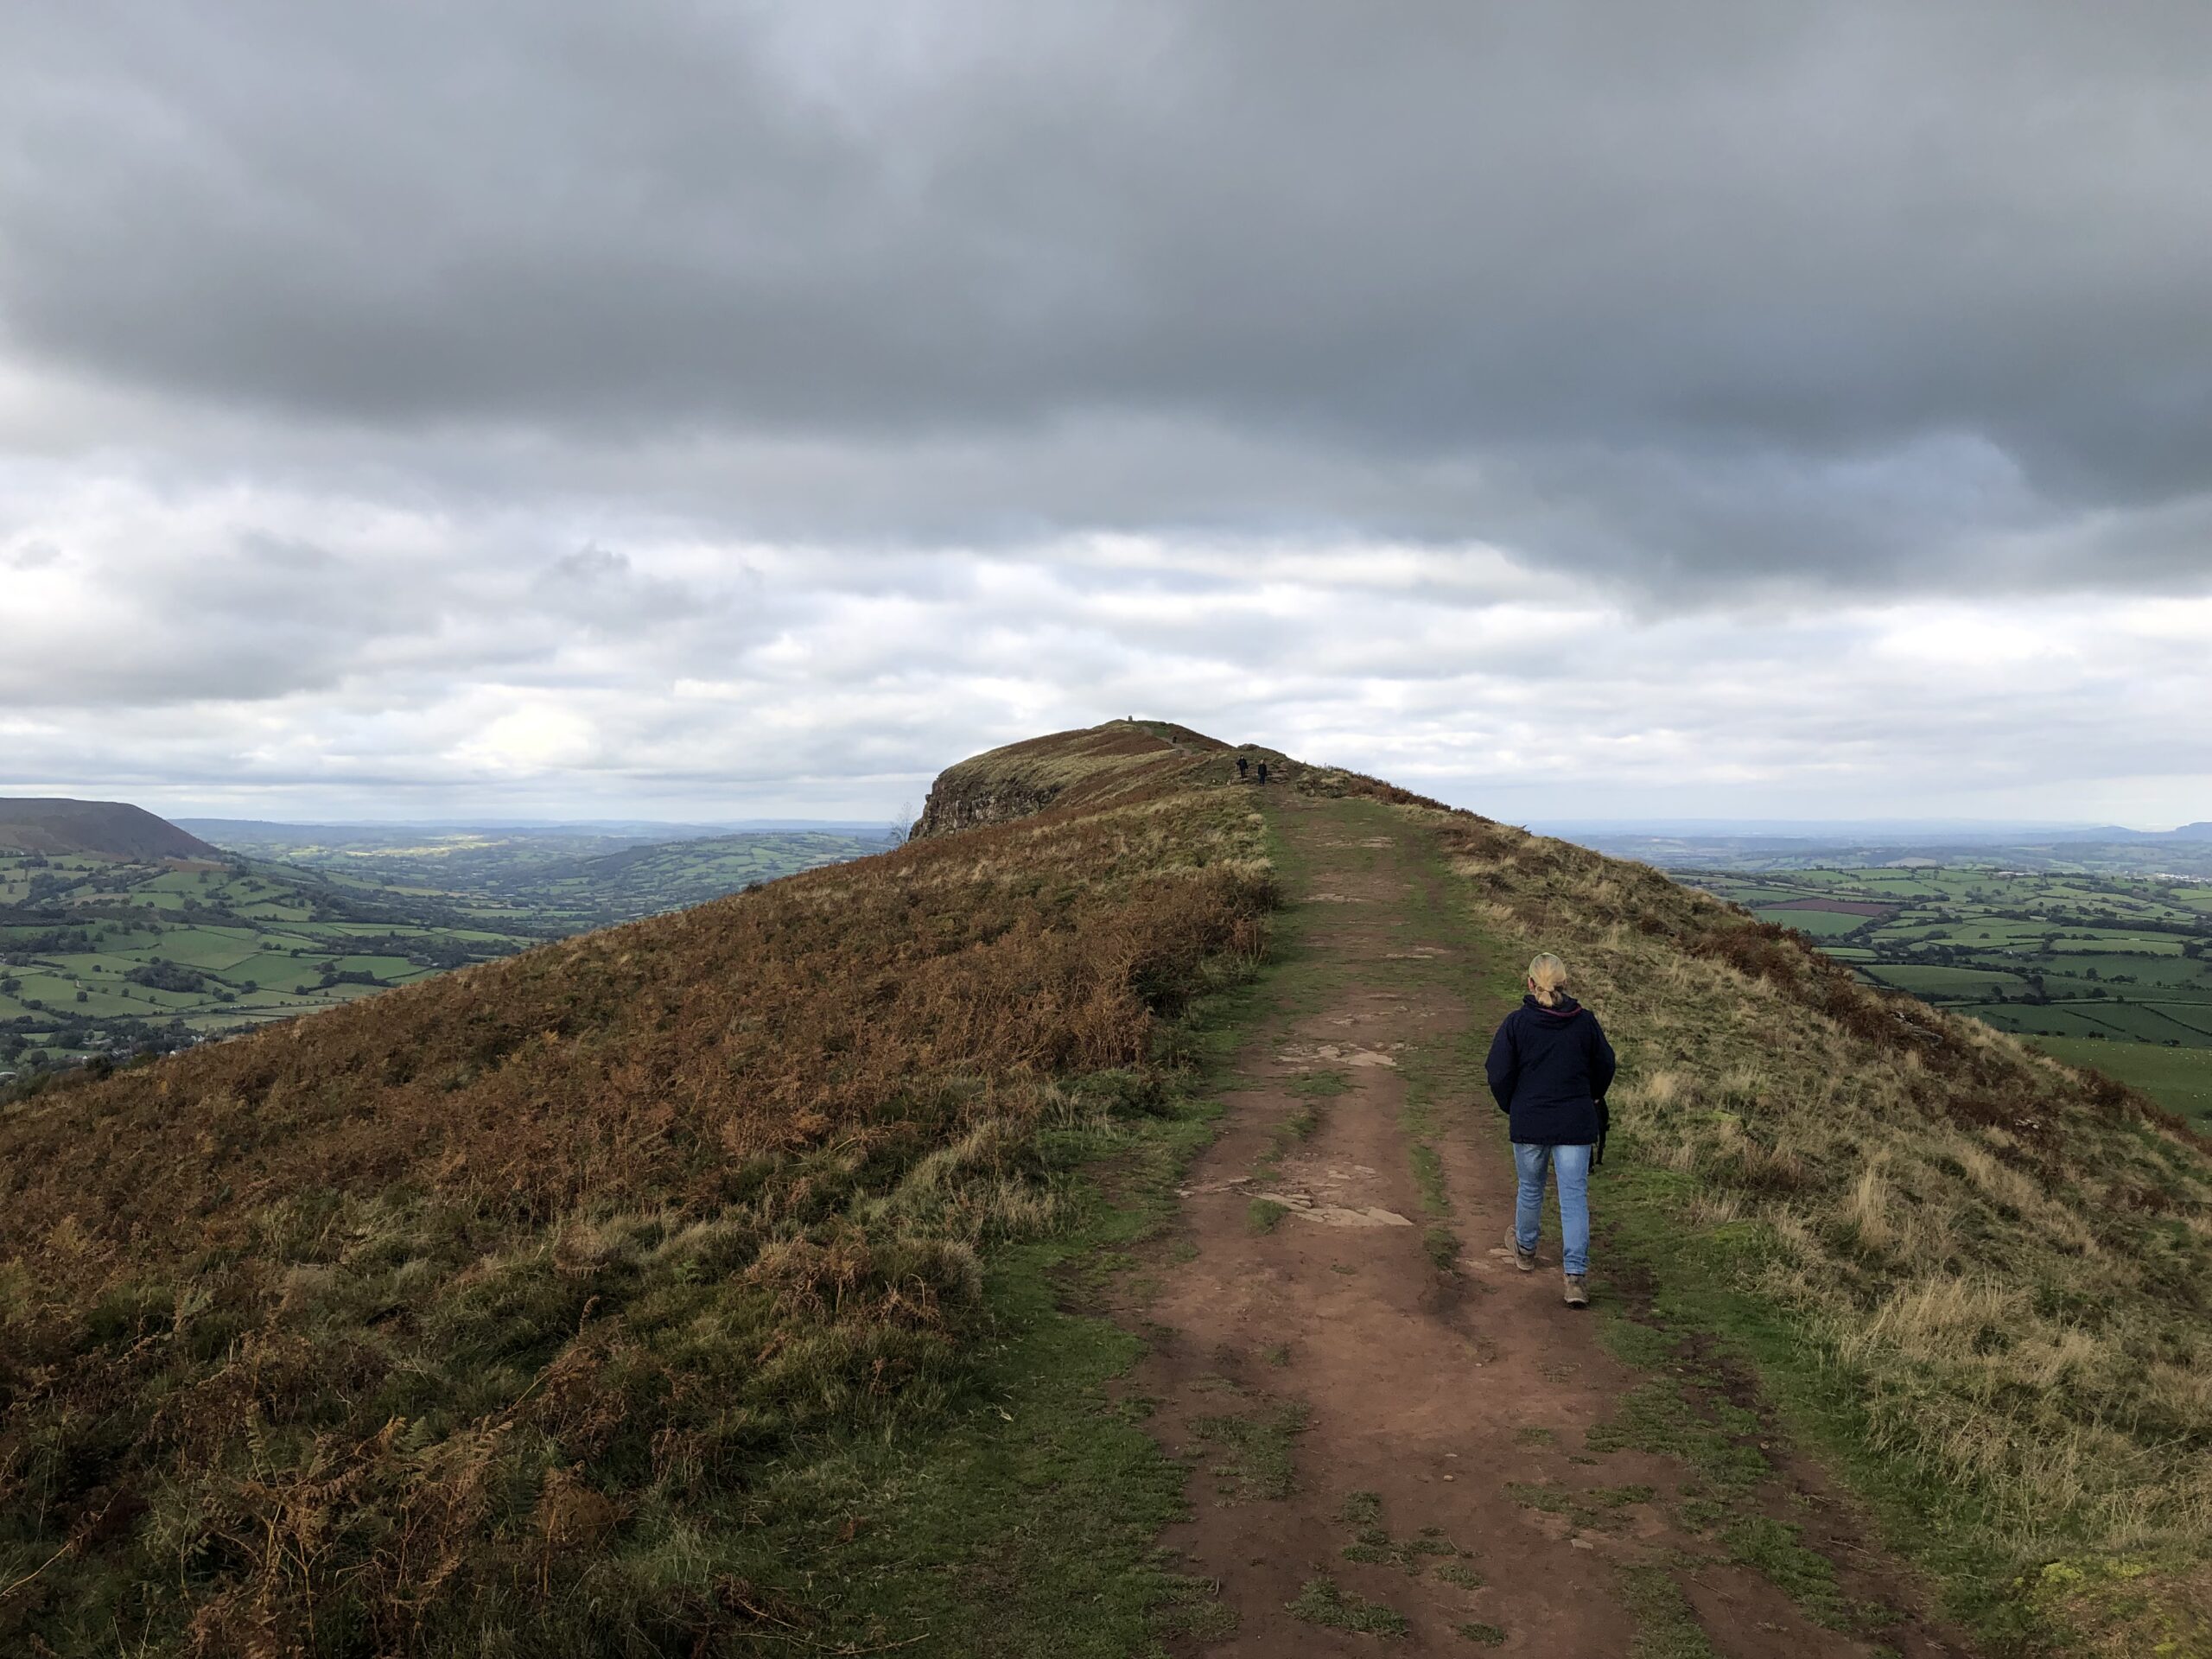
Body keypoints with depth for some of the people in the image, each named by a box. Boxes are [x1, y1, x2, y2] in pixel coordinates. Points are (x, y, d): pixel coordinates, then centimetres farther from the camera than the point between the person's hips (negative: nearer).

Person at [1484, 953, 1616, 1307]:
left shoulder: (1516, 1023, -10)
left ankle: (1525, 1250, 42)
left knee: (1530, 1188, 20)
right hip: (1576, 1124, 0)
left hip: (1529, 1121, 0)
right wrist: (1592, 1098, 29)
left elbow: (1499, 1074, -8)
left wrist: (1509, 1106, 12)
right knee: (1575, 1196, 1)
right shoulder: (1585, 1021, -3)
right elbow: (1605, 1065, 9)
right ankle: (1575, 1277, -6)